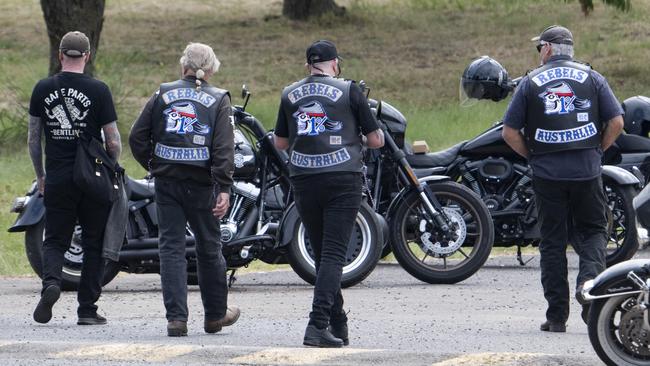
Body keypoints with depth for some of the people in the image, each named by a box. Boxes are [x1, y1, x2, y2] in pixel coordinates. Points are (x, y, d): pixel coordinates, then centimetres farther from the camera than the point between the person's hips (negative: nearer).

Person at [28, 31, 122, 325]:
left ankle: (51, 280, -19)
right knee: (93, 245, 9)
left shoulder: (43, 89, 1)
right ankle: (87, 309, 7)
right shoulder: (98, 91, -7)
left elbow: (33, 138, 6)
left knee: (55, 240, 10)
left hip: (57, 180, 2)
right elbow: (113, 142, -5)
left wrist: (40, 176, 17)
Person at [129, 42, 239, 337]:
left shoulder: (163, 95, 4)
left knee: (171, 247, 2)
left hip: (167, 183, 1)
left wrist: (153, 166, 13)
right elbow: (223, 148, -12)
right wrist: (224, 189, -15)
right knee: (208, 247, 12)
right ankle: (215, 314, 25)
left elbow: (137, 138, 1)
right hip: (201, 185, -1)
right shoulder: (218, 100, -1)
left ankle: (176, 317, -7)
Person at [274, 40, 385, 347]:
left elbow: (280, 143, 18)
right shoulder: (348, 91, -1)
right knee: (333, 255, -8)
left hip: (303, 181, 4)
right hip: (342, 180, -3)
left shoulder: (290, 94, 8)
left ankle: (338, 325, 18)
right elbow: (375, 140, 2)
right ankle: (318, 324, -22)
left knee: (322, 254, 14)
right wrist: (377, 134, 24)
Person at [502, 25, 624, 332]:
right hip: (587, 171, 0)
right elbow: (616, 121, -2)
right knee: (592, 230, 13)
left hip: (547, 173, 0)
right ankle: (590, 279, -17)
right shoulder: (591, 78, 4)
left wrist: (532, 156, 11)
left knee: (553, 241, 6)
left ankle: (557, 315, 4)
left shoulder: (531, 82, 3)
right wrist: (596, 151, 9)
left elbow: (510, 131, -1)